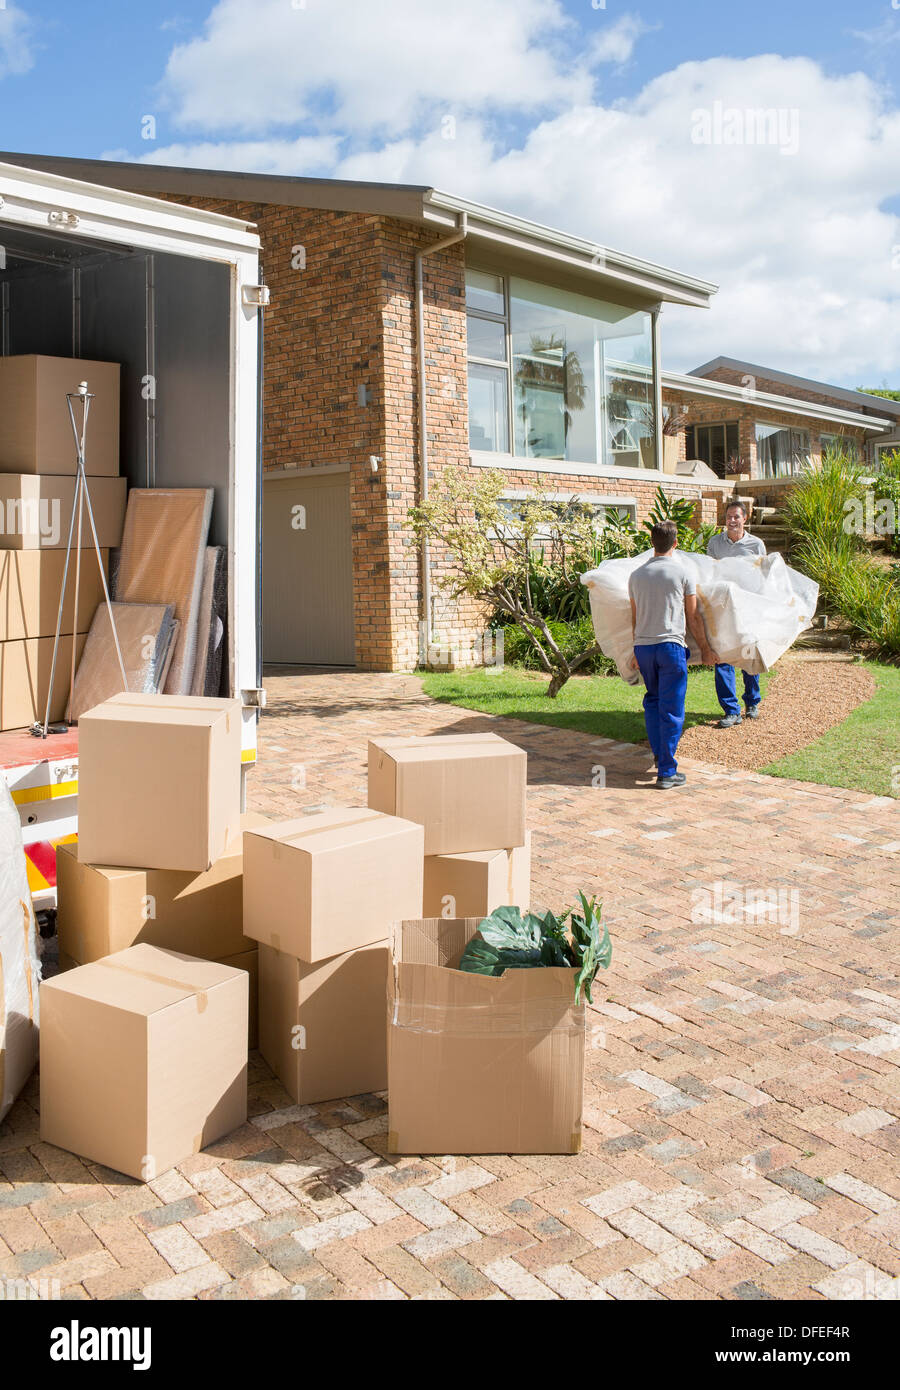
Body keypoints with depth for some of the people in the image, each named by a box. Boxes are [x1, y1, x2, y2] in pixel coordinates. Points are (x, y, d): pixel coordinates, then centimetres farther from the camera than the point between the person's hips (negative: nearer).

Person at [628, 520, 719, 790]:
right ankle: (666, 772, 0)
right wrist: (705, 649, 14)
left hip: (643, 646, 4)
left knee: (653, 701, 22)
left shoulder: (636, 575, 9)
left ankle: (659, 754, 20)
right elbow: (693, 617, 2)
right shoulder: (683, 573, -2)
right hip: (671, 646, -4)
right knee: (671, 709, 0)